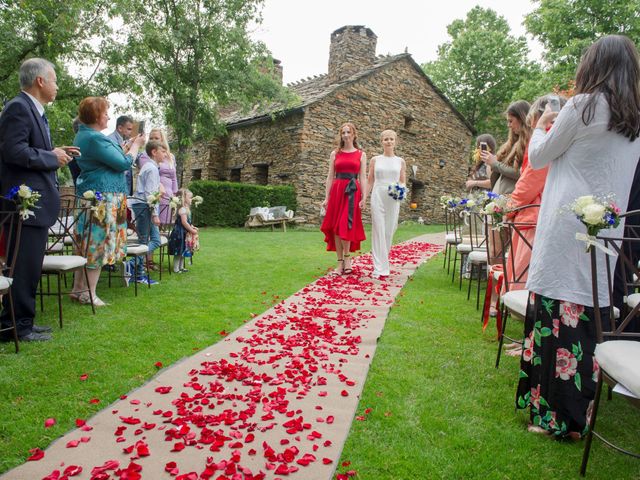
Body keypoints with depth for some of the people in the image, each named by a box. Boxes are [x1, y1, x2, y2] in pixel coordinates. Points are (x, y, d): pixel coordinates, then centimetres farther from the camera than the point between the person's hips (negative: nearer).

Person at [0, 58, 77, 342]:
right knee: (24, 267, -3)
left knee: (30, 267, 15)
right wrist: (52, 157, -12)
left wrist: (55, 152, 8)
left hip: (37, 202, 10)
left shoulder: (34, 110, 18)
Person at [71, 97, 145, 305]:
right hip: (103, 196, -10)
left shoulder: (84, 135, 17)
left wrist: (128, 146, 21)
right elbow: (124, 163, -13)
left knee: (88, 244, 13)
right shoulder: (95, 138, -16)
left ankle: (78, 289, 19)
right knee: (98, 245, -5)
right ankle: (89, 293, 1)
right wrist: (136, 145, 1)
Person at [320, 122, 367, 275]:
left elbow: (363, 178, 3)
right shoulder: (335, 154, 11)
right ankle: (340, 262, 8)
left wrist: (364, 198, -6)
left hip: (353, 192, -2)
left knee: (347, 225, -8)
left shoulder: (361, 154, 8)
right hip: (337, 191, 2)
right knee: (336, 226, 1)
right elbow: (330, 177, 8)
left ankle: (346, 257, 8)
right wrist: (326, 197, 1)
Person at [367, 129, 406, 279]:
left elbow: (403, 182, 11)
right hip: (377, 196, -1)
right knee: (378, 231, -5)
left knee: (389, 230, 4)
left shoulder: (400, 161, 10)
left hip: (393, 199, 2)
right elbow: (370, 181, 8)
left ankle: (382, 260, 21)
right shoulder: (375, 160, 7)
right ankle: (380, 268, -3)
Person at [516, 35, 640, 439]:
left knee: (559, 315, -2)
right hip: (606, 233, 7)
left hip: (567, 232, -7)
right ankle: (578, 413, 22)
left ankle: (557, 416, 6)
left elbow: (538, 158, 2)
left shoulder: (583, 106, -5)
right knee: (589, 317, 11)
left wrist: (542, 126, 21)